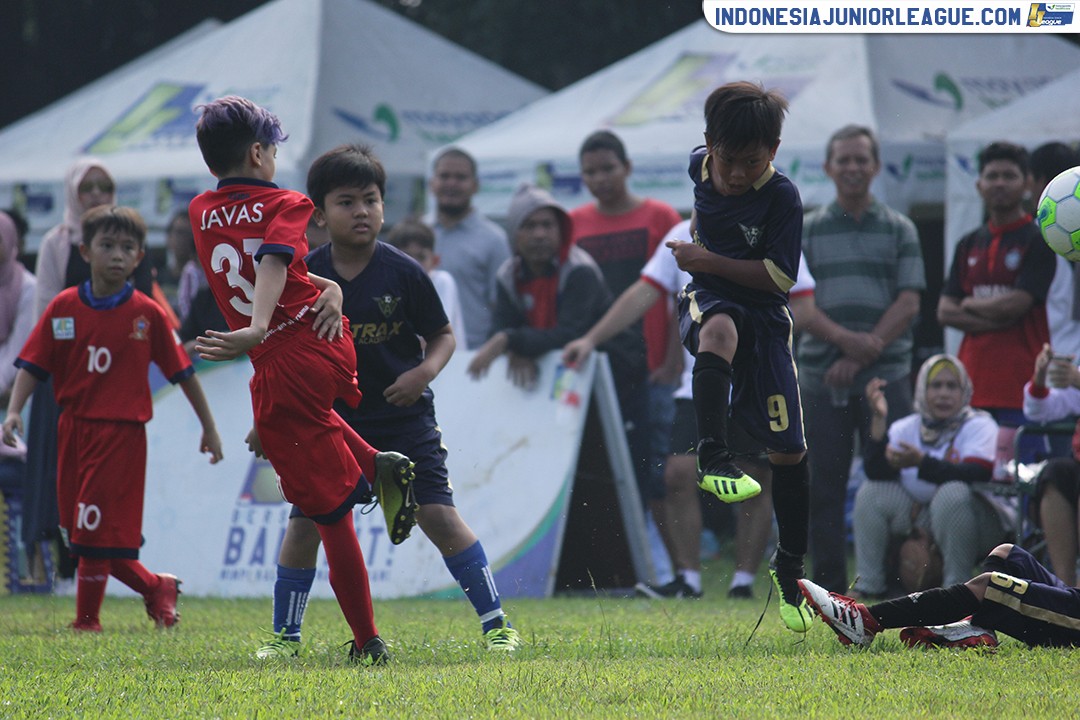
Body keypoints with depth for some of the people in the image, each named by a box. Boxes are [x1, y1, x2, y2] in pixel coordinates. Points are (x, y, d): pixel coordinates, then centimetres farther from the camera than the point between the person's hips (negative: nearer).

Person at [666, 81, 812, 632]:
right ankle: (712, 457, -49)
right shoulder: (700, 166, -1)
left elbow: (781, 276, -17)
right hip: (708, 298, 1)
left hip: (764, 317, -1)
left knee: (787, 449, -2)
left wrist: (709, 261, -19)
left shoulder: (781, 197, -15)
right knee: (720, 330, -40)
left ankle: (789, 567, 14)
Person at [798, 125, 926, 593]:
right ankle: (828, 584, 5)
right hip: (821, 377, 1)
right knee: (823, 484, 0)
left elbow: (908, 303, 1)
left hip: (885, 374, -1)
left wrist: (864, 352, -11)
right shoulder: (806, 231, 11)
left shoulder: (899, 230, 10)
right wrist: (843, 338, -15)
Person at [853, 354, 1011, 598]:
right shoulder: (906, 428, 4)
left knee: (953, 493, -33)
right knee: (873, 491, -11)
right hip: (920, 519, 5)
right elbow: (876, 472, -12)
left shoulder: (979, 427, -7)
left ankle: (957, 585, -24)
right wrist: (878, 419, -23)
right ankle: (867, 584, -7)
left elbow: (976, 476, -26)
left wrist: (922, 462, -36)